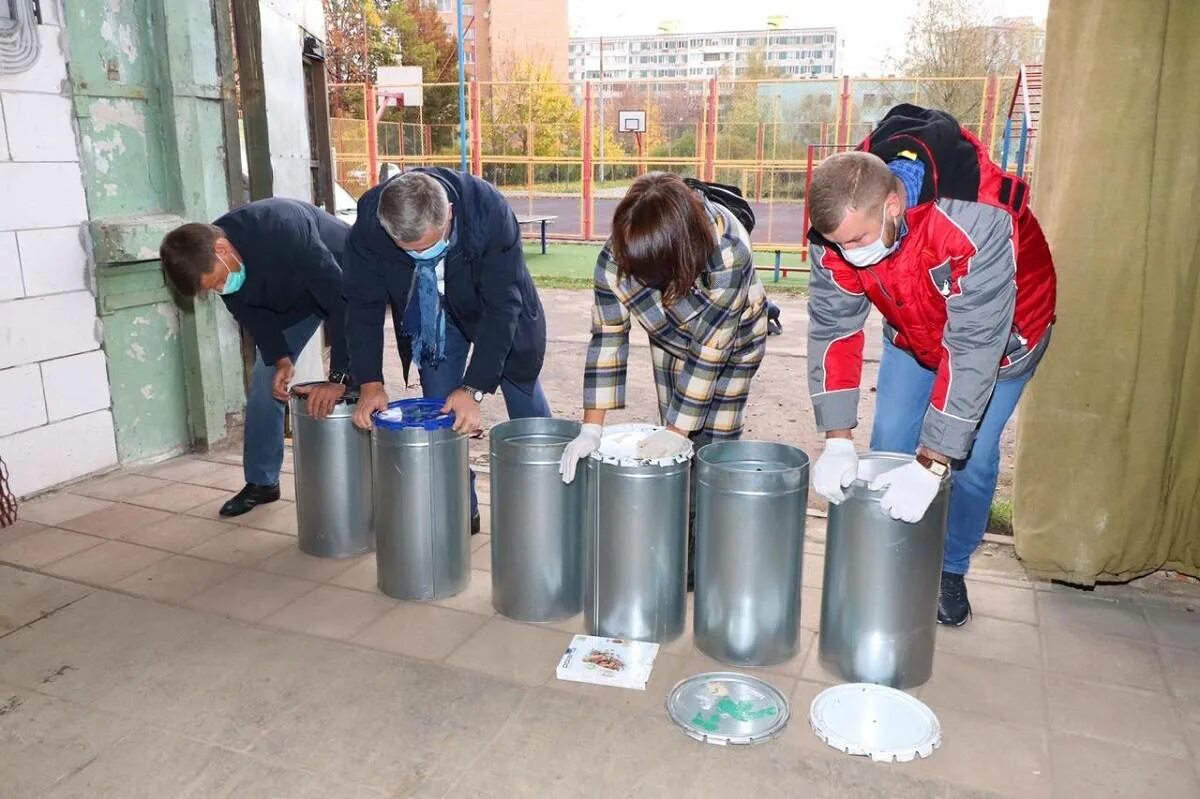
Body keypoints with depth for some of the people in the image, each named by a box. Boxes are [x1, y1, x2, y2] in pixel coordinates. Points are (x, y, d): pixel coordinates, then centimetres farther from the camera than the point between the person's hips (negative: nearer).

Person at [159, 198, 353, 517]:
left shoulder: (284, 230, -42)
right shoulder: (209, 261, -20)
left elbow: (342, 299, -42)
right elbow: (252, 313, -7)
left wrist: (338, 377, -45)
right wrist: (280, 359, -23)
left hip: (341, 282, -6)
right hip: (290, 297, 6)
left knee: (356, 383, -16)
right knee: (265, 380, 1)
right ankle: (261, 482, 14)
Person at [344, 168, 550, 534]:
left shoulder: (489, 209, -38)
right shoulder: (368, 220, -30)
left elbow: (502, 306, -34)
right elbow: (363, 304, -19)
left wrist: (474, 389, -37)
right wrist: (370, 383, -26)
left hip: (496, 308, -1)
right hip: (431, 316, 2)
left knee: (527, 405, 7)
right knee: (438, 411, -2)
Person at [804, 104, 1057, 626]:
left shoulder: (977, 223, -44)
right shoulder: (839, 222, -28)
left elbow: (973, 350, -43)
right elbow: (832, 327, -24)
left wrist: (932, 464, -44)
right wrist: (836, 440, -29)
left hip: (1000, 330, -4)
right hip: (911, 331, 4)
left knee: (970, 458, -5)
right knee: (889, 448, 2)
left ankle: (950, 571, 19)